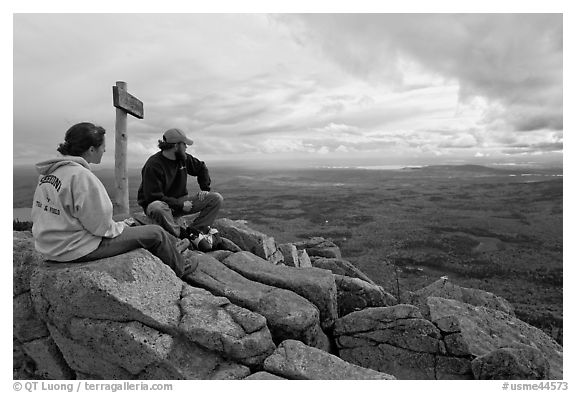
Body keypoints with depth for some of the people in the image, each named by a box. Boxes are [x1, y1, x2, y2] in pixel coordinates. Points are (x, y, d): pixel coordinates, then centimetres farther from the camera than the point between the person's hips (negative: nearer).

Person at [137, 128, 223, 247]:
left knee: (216, 199, -10)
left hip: (180, 201, 6)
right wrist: (180, 205, -23)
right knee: (158, 208, -45)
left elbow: (201, 168, 20)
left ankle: (195, 230, -23)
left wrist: (205, 189, 6)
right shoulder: (153, 165, -19)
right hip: (156, 202, -6)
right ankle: (184, 234, -29)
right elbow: (153, 197, -23)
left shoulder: (184, 159, 1)